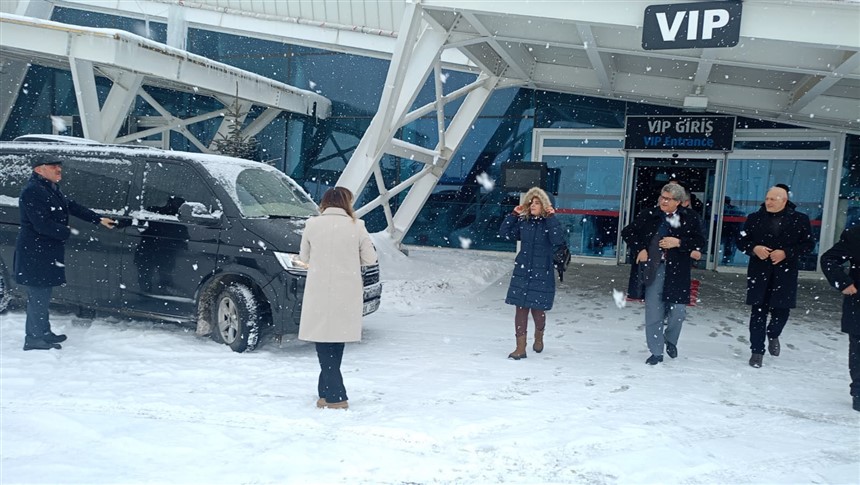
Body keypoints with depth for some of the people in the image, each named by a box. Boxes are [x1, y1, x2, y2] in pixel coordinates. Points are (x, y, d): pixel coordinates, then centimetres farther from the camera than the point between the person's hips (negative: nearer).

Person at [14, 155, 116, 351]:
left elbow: (72, 206, 17)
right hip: (35, 253, -10)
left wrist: (99, 219, 13)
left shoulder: (51, 189, 12)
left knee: (43, 294, 17)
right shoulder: (32, 191, -18)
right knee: (38, 295, -3)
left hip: (48, 251, 10)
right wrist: (68, 232, -16)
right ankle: (34, 338, 6)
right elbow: (42, 224, -24)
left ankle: (44, 333, 28)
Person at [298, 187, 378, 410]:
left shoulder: (312, 224, -1)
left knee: (324, 343, 5)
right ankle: (328, 391, 24)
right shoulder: (356, 226, -2)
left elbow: (304, 257, 8)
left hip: (319, 295, -1)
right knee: (337, 342, 15)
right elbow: (369, 258, 2)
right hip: (347, 295, 1)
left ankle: (335, 397, 1)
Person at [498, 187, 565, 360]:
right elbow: (504, 233, 7)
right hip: (522, 273, 3)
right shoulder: (523, 222, 5)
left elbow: (558, 240, -23)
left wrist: (550, 218, -23)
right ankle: (521, 348, 7)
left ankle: (539, 337, 36)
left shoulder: (550, 223, -7)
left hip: (542, 274, -3)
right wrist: (514, 214, 1)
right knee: (521, 309, 1)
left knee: (538, 310, 5)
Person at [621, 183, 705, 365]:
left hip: (677, 271, 0)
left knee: (678, 312, -1)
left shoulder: (690, 218, 1)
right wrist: (639, 249, -1)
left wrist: (679, 242, -13)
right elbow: (627, 232, 11)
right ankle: (656, 352, 15)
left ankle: (670, 339, 32)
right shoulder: (648, 216, 3)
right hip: (653, 270, 1)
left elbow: (700, 241, 1)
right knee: (653, 313, 2)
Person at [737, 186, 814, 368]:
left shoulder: (799, 219, -1)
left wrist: (786, 253, -14)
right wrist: (754, 248, -13)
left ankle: (773, 335, 37)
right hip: (759, 273, 0)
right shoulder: (754, 218, 3)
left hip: (785, 274, 0)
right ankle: (757, 350, 13)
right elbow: (741, 241, 7)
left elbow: (809, 244, -1)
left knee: (781, 310, 3)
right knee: (758, 311, 2)